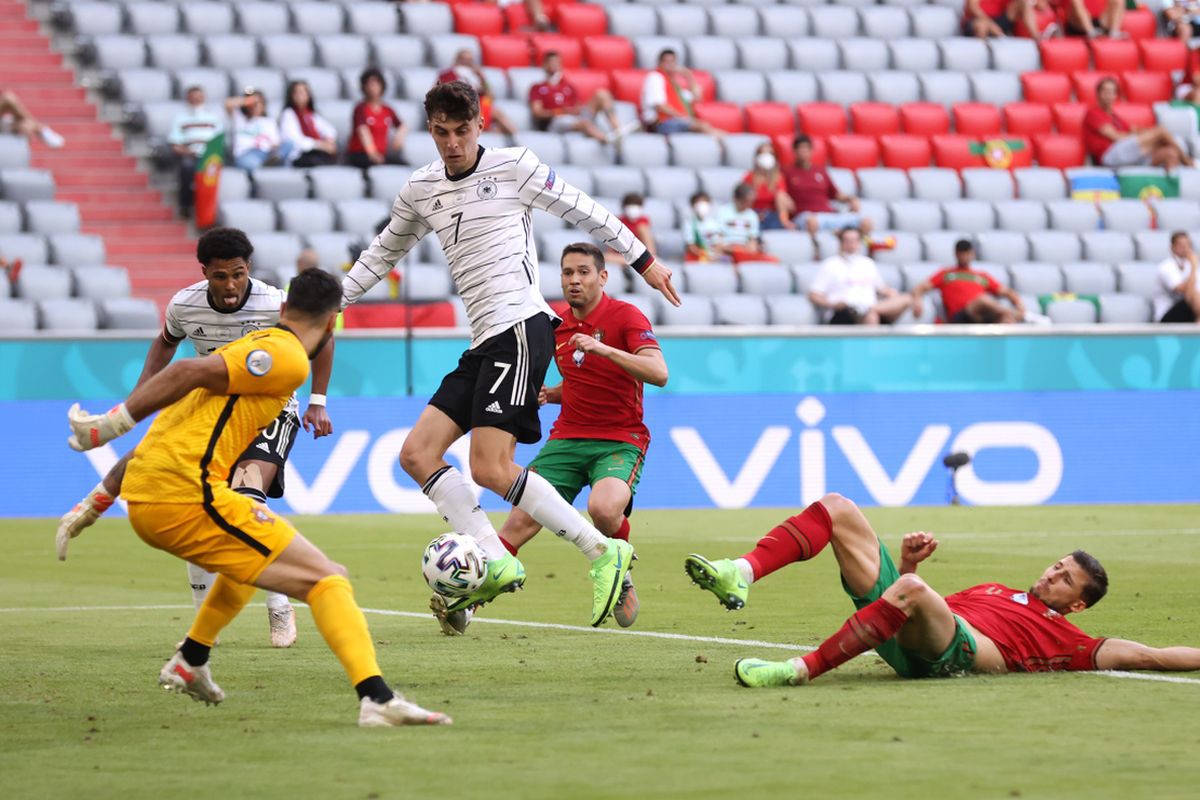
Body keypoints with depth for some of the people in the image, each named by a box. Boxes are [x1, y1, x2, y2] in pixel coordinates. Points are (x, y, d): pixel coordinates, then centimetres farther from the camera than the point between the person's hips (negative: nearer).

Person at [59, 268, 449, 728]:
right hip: (185, 495, -9)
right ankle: (377, 699, -24)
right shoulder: (288, 358, -5)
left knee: (252, 551, 36)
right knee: (325, 578, -9)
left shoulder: (256, 344, 24)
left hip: (142, 499, 9)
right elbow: (190, 372, -15)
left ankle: (189, 665, 36)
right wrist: (113, 424, -15)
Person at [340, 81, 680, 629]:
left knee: (489, 468, -19)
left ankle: (603, 552, -12)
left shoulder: (513, 166, -3)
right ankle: (495, 564, -3)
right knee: (417, 454, -1)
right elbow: (382, 255, 28)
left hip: (521, 327, -8)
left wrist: (644, 262, 11)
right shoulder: (421, 190, 14)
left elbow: (584, 212, 6)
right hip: (483, 342, 8)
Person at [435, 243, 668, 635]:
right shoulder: (558, 326, 11)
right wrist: (551, 394, 4)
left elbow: (658, 373, -23)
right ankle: (467, 597, -18)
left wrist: (603, 349, -33)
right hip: (568, 437, 5)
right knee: (522, 519, -14)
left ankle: (620, 578, -4)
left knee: (604, 508, -34)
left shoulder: (626, 317, -9)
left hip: (620, 442, -5)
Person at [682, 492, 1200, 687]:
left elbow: (1145, 656, 10)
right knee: (837, 509, -2)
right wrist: (909, 562, 19)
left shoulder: (1066, 640, 19)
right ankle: (743, 575, -24)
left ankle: (802, 669, -42)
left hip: (948, 651, -7)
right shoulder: (998, 591, 37)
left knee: (912, 591, -42)